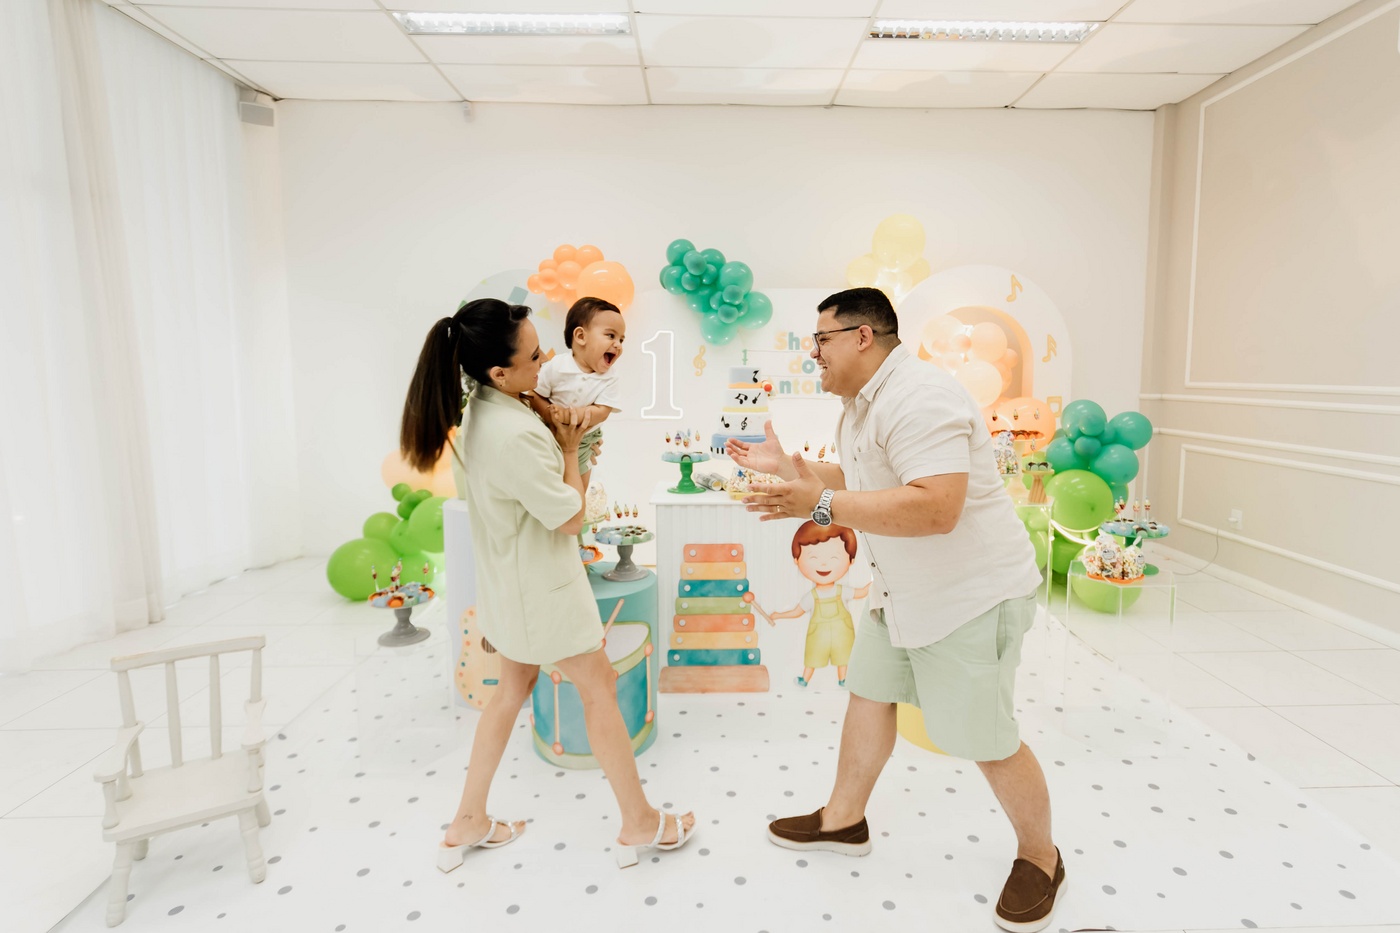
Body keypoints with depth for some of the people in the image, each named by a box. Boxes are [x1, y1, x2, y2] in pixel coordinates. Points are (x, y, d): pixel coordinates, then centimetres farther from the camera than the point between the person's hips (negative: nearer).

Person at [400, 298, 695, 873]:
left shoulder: (480, 412, 0)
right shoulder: (516, 434, -30)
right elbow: (571, 519, -21)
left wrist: (559, 431, -3)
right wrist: (570, 448, -9)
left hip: (507, 581, 9)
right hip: (540, 587, -9)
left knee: (513, 689, 21)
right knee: (599, 689, 7)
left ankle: (467, 824, 34)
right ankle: (640, 824, 24)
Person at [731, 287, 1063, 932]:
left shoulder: (918, 399, -26)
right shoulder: (862, 403, 9)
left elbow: (936, 508, -36)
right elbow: (860, 481, 19)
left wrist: (822, 505, -35)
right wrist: (785, 465, 14)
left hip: (969, 596, -10)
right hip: (903, 591, 10)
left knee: (985, 741, 3)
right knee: (868, 692, 18)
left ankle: (1040, 859, 31)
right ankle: (845, 818, 38)